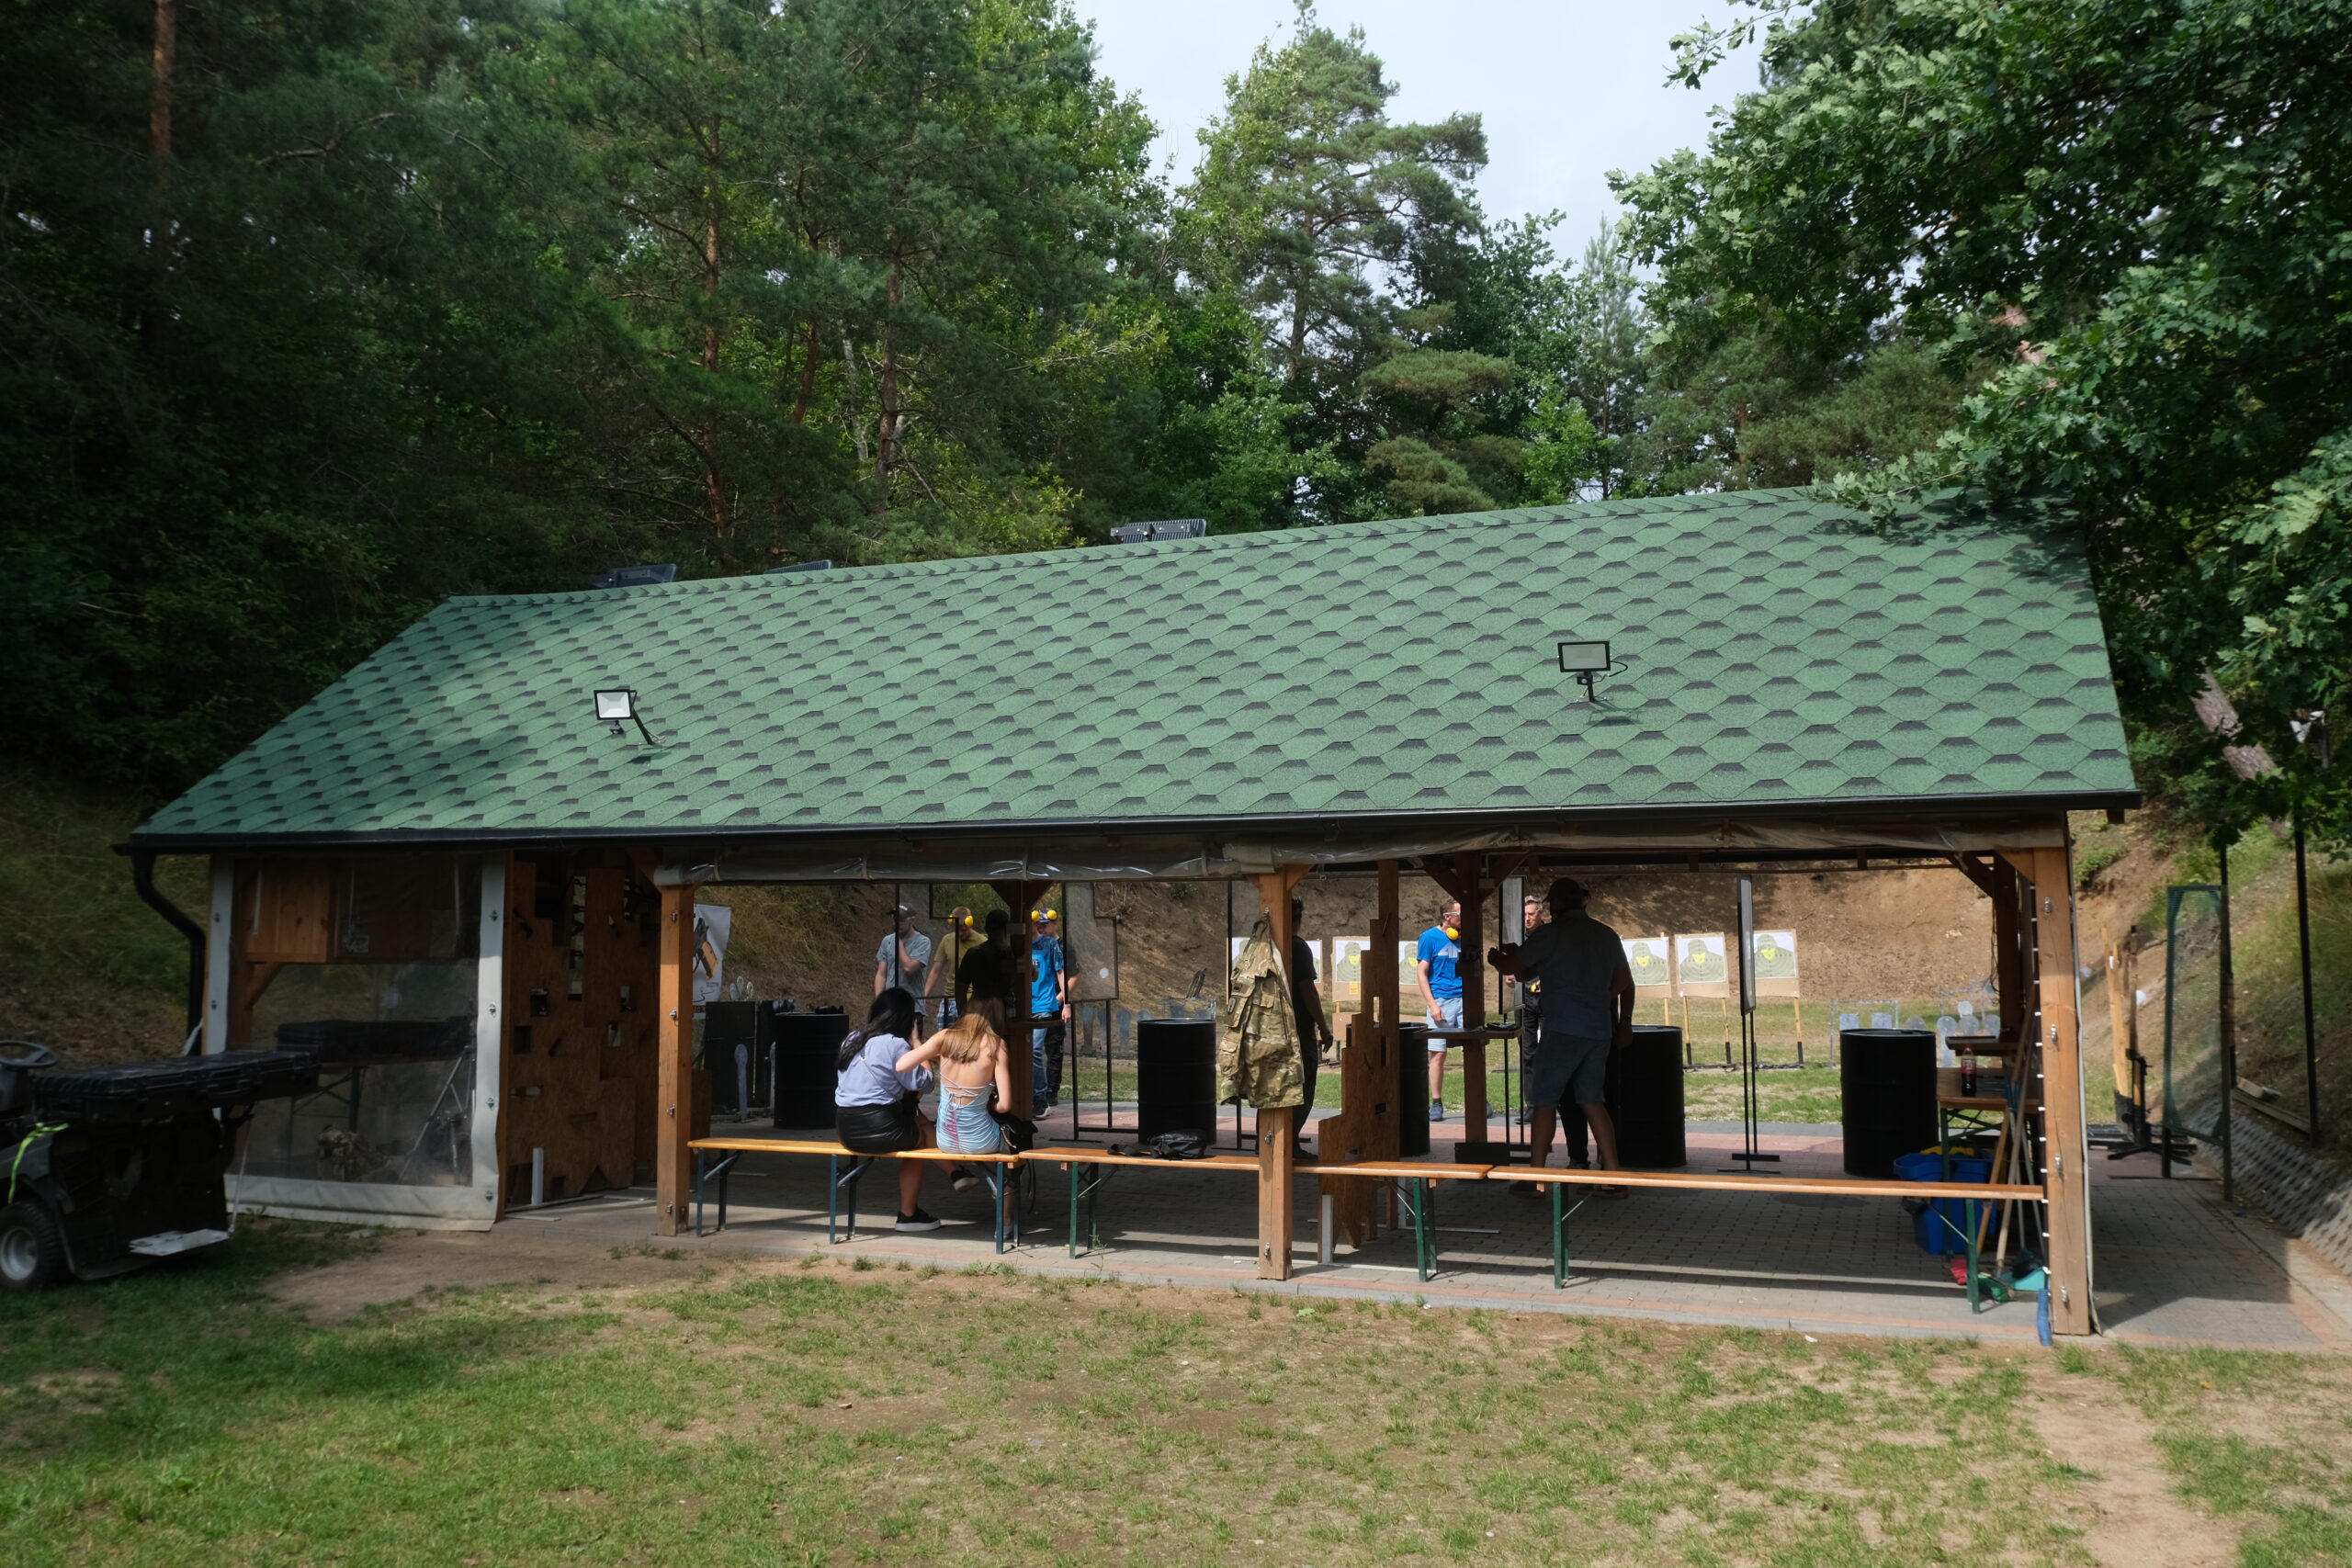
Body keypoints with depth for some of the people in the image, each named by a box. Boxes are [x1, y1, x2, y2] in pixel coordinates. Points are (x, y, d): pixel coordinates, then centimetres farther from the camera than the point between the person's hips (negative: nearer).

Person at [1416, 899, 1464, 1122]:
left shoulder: (1462, 938, 13)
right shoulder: (1429, 937, -1)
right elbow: (1421, 972, -3)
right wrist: (1432, 1004, -11)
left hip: (1464, 999, 4)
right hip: (1441, 1001, -4)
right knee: (1438, 1054, -1)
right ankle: (1436, 1104, 6)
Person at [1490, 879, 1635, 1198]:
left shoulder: (1549, 934, -6)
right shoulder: (1607, 935, 14)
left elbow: (1513, 968, 0)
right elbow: (1625, 984, 20)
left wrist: (1496, 958, 22)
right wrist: (1624, 1025, 30)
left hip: (1562, 1030, -6)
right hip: (1600, 1032, 6)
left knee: (1545, 1102, 1)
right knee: (1593, 1102, 10)